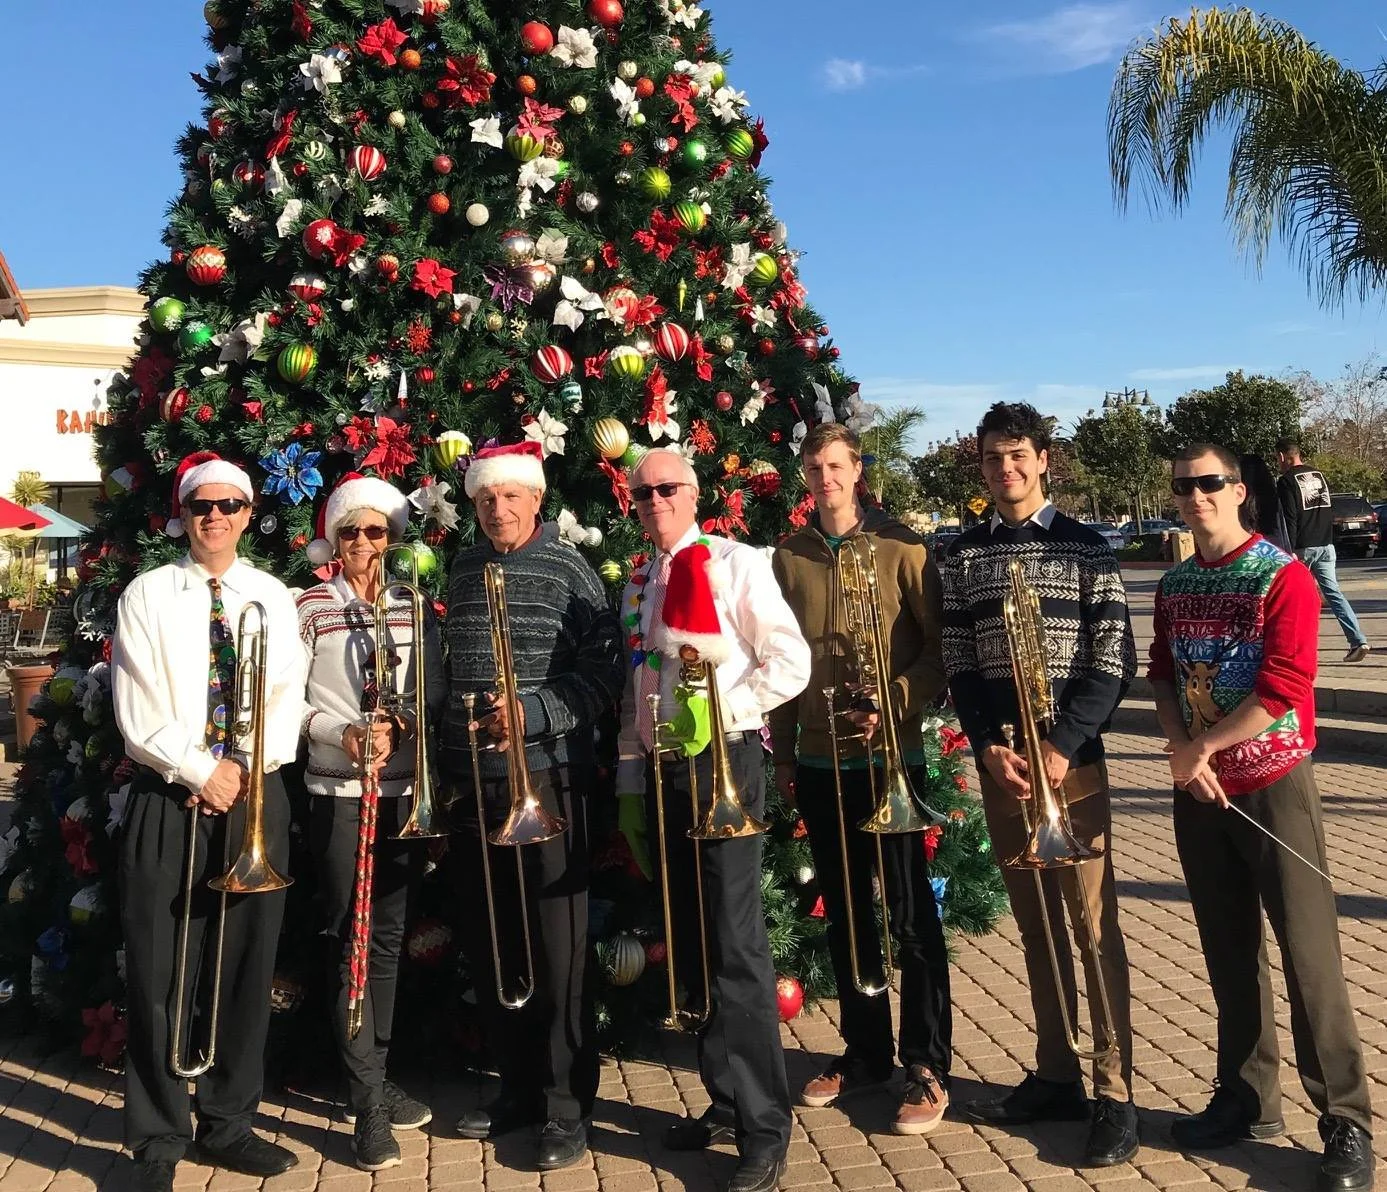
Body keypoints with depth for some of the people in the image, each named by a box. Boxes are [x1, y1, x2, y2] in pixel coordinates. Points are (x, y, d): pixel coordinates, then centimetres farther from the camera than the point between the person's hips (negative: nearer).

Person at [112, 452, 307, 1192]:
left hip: (256, 798, 3)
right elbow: (137, 714, -5)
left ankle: (227, 1123, 21)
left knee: (247, 966, 7)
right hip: (169, 798, -2)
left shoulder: (274, 598, 10)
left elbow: (287, 703, 3)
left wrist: (246, 771, -11)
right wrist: (200, 770, -13)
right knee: (161, 972, -2)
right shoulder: (148, 596, 2)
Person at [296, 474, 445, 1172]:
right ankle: (369, 1105, 3)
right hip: (338, 790, -3)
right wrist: (343, 734, -18)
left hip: (403, 788, 4)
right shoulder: (310, 608, 0)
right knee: (349, 941, -2)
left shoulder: (414, 609, 9)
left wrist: (398, 727, -13)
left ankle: (373, 1080, 25)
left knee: (388, 937, 12)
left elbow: (433, 695, 6)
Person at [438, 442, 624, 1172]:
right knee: (488, 943, 12)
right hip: (471, 781, 6)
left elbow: (602, 674, -10)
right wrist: (448, 760, 12)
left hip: (546, 777, -5)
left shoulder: (568, 571, -4)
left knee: (555, 945, 0)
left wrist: (533, 713, -21)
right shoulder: (463, 572, 12)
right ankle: (518, 1087, 27)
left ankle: (567, 1103, 12)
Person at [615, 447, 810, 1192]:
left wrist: (720, 710, -19)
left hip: (723, 761, -7)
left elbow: (791, 662, -11)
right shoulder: (637, 586, 14)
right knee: (693, 944, 12)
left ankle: (765, 1130, 2)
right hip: (660, 769, 7)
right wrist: (630, 781, 15)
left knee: (736, 946, -7)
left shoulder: (735, 564, -5)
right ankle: (725, 1101, 25)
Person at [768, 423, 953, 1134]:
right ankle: (864, 1051, 27)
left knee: (911, 914, 1)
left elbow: (938, 648, -4)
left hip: (889, 757, -4)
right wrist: (782, 751, 12)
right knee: (845, 912, 13)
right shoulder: (789, 557, 7)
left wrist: (895, 705, -18)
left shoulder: (900, 548, -4)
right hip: (817, 761, 4)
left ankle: (928, 1067, 12)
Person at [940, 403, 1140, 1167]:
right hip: (998, 762, 3)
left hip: (1071, 759, -3)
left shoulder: (1086, 548, 0)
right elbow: (959, 667, 6)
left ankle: (1115, 1095, 6)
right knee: (1035, 927, 11)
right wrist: (989, 746, -8)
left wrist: (1062, 747, -15)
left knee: (1093, 926, -2)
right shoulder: (964, 556, 8)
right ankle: (1056, 1077, 21)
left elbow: (1113, 664, -4)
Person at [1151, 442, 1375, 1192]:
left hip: (1273, 785, -5)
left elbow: (1284, 690, -18)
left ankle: (1347, 1123, 9)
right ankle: (1246, 1100, 25)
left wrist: (1203, 747, -12)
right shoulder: (1173, 587, 7)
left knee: (1308, 953, -2)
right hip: (1198, 791, 6)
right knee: (1228, 952, 13)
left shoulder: (1282, 576, -11)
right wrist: (1181, 752, -6)